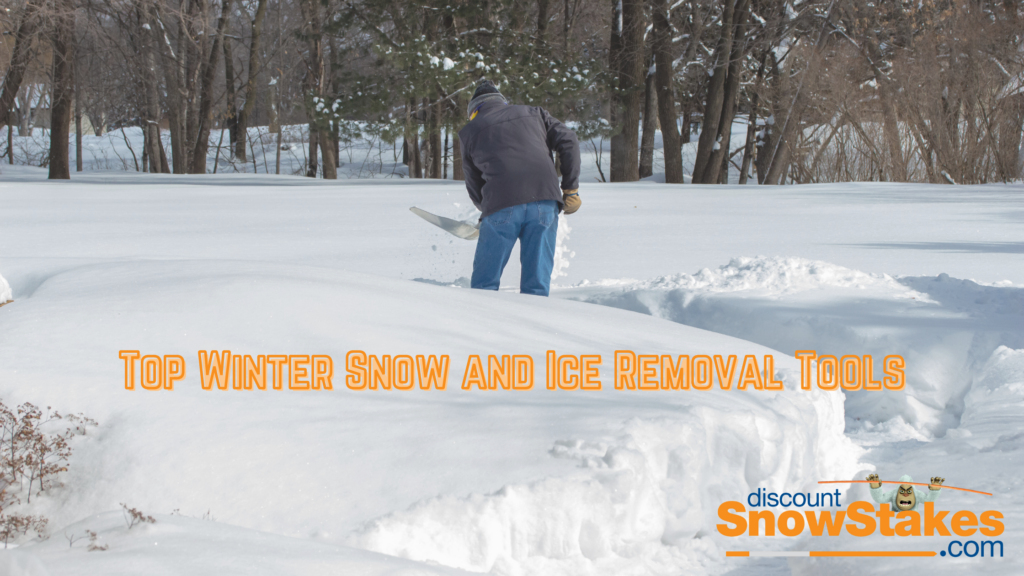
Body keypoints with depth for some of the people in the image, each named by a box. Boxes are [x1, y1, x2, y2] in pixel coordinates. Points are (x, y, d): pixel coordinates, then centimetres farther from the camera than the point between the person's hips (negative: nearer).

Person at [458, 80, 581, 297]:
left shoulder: (470, 131, 19)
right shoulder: (533, 113, 23)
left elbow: (474, 184, 22)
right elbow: (567, 141, 12)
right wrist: (571, 189, 12)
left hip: (502, 205, -2)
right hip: (545, 199, 2)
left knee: (484, 282, 7)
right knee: (537, 281, 6)